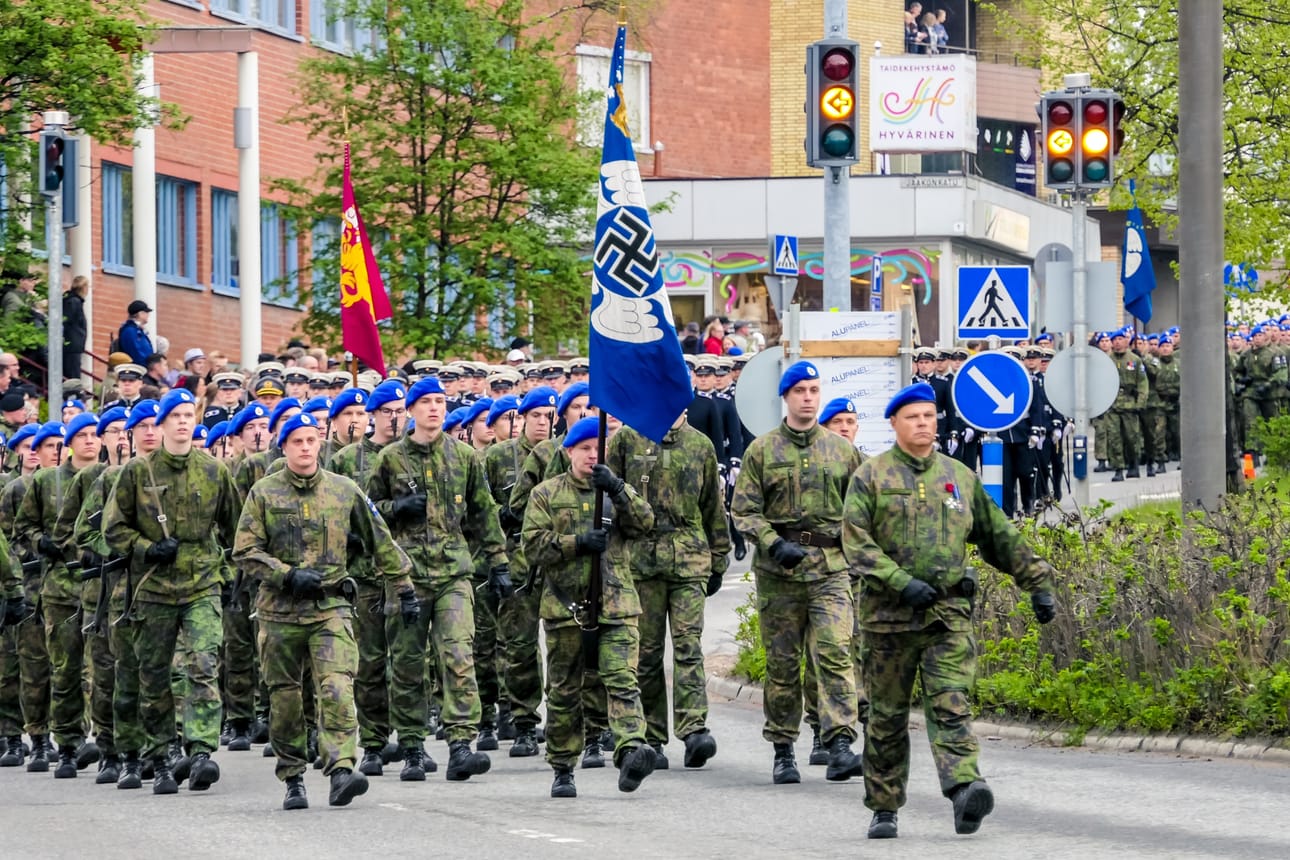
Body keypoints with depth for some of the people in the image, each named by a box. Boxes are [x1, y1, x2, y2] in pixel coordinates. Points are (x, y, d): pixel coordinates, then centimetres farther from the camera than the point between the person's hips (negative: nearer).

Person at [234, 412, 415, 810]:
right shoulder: (264, 493, 4)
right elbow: (245, 551, 0)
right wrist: (289, 575, -13)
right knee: (284, 696, 6)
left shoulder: (344, 490, 7)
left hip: (331, 607, -1)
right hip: (280, 610, 1)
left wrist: (405, 589, 11)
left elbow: (381, 543, 13)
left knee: (337, 687, -18)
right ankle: (292, 781, 17)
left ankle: (341, 770, -26)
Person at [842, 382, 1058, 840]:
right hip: (888, 614, -1)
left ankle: (964, 789, -30)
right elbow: (856, 543, -8)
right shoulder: (871, 477, 2)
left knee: (951, 705, -14)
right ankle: (884, 810, 15)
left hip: (949, 613, 1)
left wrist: (1038, 583, 15)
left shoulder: (960, 477, 13)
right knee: (887, 716, 6)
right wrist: (901, 582, -19)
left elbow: (1001, 538, 20)